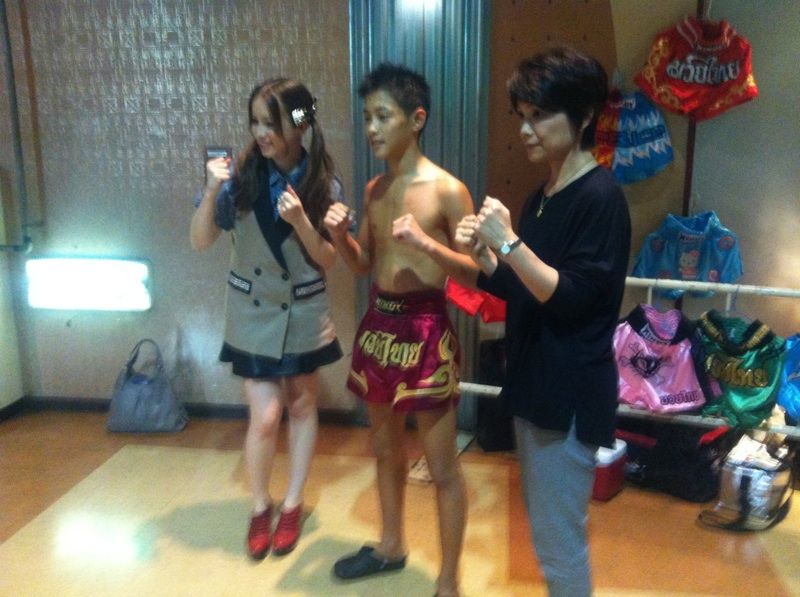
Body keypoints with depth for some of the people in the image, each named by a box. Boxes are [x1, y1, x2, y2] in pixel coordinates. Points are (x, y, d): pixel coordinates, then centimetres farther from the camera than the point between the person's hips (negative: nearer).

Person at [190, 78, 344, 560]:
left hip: (305, 313, 1)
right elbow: (201, 241, -8)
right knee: (265, 416, -3)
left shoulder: (324, 185, -10)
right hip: (253, 313, -1)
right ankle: (260, 506, 24)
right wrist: (212, 190, -23)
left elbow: (329, 260, -9)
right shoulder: (242, 177, -9)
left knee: (303, 407, 12)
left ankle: (293, 505, 31)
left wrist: (299, 221, -25)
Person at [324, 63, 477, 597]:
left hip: (425, 328, -7)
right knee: (385, 446, 21)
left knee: (442, 465, 4)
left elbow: (478, 270, -13)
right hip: (378, 322, 7)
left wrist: (425, 242, -27)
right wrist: (340, 234, -4)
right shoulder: (374, 190, 8)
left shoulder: (448, 190, -12)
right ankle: (391, 545, 43)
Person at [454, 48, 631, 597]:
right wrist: (482, 255, -4)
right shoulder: (543, 195, 10)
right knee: (546, 530, 22)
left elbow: (571, 298, -21)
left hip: (570, 394, -9)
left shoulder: (601, 197, -16)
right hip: (534, 382, 9)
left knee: (560, 542, 5)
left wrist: (509, 242, -25)